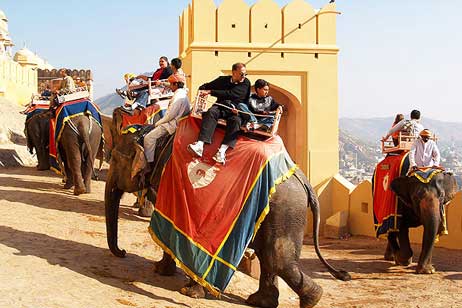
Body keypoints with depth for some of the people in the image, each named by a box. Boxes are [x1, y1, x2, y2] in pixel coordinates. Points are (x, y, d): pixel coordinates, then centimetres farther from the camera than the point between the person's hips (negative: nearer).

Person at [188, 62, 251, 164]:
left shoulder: (246, 83, 0)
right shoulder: (223, 80, 12)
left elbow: (230, 94, -14)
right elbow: (205, 86, 20)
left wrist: (210, 92, -16)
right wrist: (202, 91, -6)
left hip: (236, 110, -2)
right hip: (220, 107, 2)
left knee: (235, 120, -35)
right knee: (211, 112, -31)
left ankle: (222, 150, -52)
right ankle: (200, 145, -47)